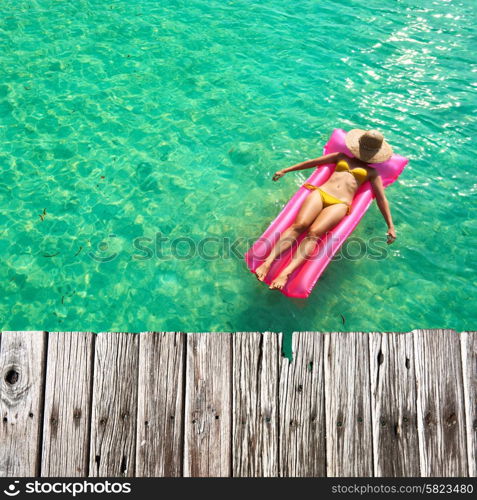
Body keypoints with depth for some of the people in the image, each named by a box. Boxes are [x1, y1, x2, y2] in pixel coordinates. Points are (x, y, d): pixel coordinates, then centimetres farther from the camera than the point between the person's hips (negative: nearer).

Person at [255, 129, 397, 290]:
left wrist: (390, 226, 9)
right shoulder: (342, 157, 29)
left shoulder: (372, 172, 24)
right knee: (299, 225, -27)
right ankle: (268, 261, -37)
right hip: (320, 193, 2)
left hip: (340, 204, -2)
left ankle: (286, 272, -44)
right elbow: (313, 162, 28)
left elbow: (382, 199, 18)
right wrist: (285, 170, 26)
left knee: (314, 232, -30)